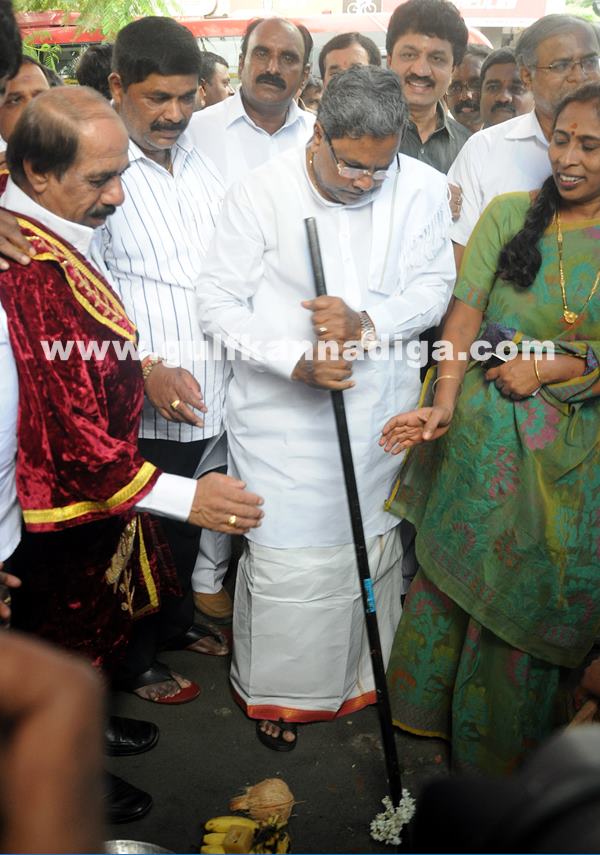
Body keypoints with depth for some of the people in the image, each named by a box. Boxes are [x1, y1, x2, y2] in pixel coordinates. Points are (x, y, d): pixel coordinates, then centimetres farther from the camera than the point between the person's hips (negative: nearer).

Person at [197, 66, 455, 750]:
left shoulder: (421, 188, -4)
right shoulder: (260, 193, -11)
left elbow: (434, 285, -2)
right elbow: (218, 300, -9)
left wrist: (366, 323, -23)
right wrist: (297, 360, -22)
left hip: (380, 405, 3)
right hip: (283, 409, -3)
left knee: (374, 545, 18)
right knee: (287, 560, 1)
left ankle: (365, 674, 42)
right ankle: (273, 689, 28)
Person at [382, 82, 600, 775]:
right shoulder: (509, 215, 0)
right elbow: (466, 312, -5)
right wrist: (444, 404, -16)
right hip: (481, 429, 1)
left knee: (528, 592, 12)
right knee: (449, 565, 14)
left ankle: (497, 746, 35)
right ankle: (427, 703, 40)